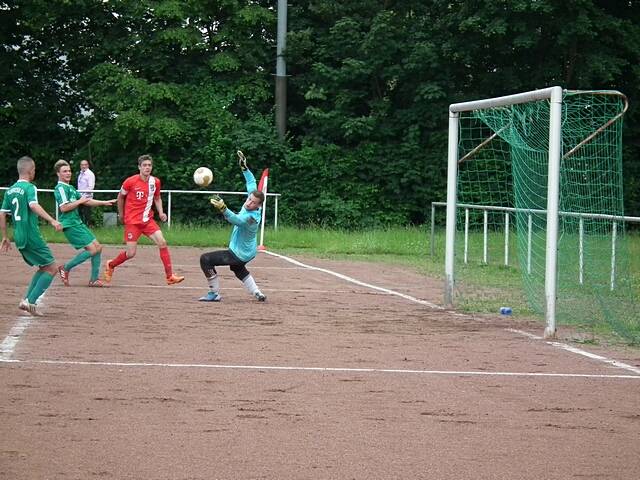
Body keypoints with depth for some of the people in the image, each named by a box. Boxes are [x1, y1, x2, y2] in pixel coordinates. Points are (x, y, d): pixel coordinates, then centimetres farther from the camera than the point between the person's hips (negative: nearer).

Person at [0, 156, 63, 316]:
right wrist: (52, 220, -36)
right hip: (31, 236, -8)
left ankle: (27, 300, 9)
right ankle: (30, 301, -11)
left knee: (43, 268, 20)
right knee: (52, 268, -1)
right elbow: (34, 206, -27)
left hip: (19, 237, 8)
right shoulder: (29, 188, -9)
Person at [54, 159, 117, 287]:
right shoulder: (60, 188, -11)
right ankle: (65, 268, -2)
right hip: (70, 225, -10)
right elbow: (63, 207, -22)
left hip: (78, 223, 10)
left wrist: (104, 203, 20)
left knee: (98, 247, 7)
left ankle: (94, 279, 12)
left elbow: (86, 202, 25)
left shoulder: (70, 188, 19)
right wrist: (80, 201, -12)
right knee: (92, 249, -14)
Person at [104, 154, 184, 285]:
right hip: (132, 221, -4)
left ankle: (170, 276, -10)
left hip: (148, 220, 4)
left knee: (162, 242, -13)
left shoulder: (155, 182, 1)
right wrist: (121, 214, 12)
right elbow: (120, 197, 5)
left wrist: (160, 212, 2)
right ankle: (110, 265, 24)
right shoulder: (130, 182, -11)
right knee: (131, 253, -6)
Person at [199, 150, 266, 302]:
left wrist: (223, 209, -64)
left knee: (205, 259, -14)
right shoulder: (251, 206, -7)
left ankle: (214, 294, -9)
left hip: (240, 254, -10)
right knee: (238, 269, 38)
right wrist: (244, 167, 4)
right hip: (247, 251, 10)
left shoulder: (252, 216, -31)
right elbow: (252, 183, 5)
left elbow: (237, 220, -49)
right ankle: (258, 294, 33)